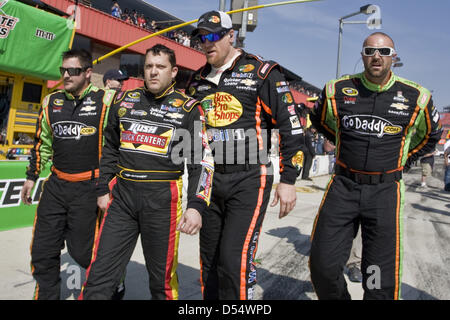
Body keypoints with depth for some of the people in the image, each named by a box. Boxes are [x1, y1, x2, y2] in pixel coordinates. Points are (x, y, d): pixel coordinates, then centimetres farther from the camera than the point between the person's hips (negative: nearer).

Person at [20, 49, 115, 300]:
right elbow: (42, 143, 20)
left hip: (89, 189, -5)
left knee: (83, 251, 1)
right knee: (42, 252, 8)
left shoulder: (106, 101, -5)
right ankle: (46, 295, 28)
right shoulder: (51, 102, 11)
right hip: (56, 186, 5)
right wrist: (32, 177, 19)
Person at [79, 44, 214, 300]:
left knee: (162, 280, 8)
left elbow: (202, 160, -4)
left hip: (162, 199, -3)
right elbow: (110, 149, 20)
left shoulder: (188, 108, 0)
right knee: (99, 277, 3)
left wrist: (196, 206, -15)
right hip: (122, 195, 3)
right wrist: (103, 189, 14)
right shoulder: (125, 101, 12)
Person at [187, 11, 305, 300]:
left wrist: (288, 181, -10)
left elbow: (291, 127, -7)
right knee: (209, 260, 12)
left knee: (235, 260, -11)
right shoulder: (198, 81, 12)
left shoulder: (262, 72, -5)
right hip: (209, 180, 6)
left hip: (249, 181, -5)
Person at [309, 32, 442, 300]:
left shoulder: (415, 97, 1)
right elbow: (319, 120, 23)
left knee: (382, 283, 2)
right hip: (343, 187, 1)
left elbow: (431, 134, 21)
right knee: (323, 267, -1)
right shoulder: (338, 90, 2)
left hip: (385, 190, 0)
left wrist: (403, 161, 16)